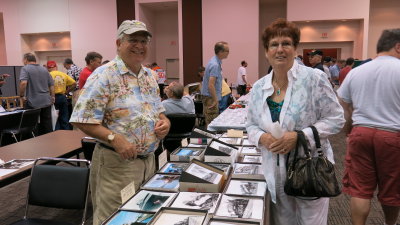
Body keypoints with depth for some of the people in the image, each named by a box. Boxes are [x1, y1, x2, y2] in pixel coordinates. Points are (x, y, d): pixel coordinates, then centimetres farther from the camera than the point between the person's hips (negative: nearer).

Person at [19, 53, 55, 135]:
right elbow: (51, 84, 12)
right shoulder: (44, 69, 13)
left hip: (33, 102, -5)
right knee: (47, 124, 10)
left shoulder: (25, 69, -5)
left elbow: (23, 83, -21)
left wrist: (21, 95, -10)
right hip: (46, 101, 5)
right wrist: (52, 96, 18)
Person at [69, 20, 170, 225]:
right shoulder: (104, 76, -14)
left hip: (148, 160, 7)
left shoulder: (149, 76, 9)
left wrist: (164, 121, -3)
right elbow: (82, 121, -18)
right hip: (116, 162, -7)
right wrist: (114, 139, -29)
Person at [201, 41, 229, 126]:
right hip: (211, 97, -10)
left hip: (212, 97, 10)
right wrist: (215, 100, -22)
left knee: (211, 122, 17)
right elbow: (211, 85, -27)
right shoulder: (215, 65, -22)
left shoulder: (216, 61, 10)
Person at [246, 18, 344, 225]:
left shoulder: (314, 78, -11)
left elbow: (335, 119, -9)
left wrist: (299, 136, -21)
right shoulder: (258, 88, 2)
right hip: (276, 173, 4)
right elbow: (251, 125, 9)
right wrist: (263, 137, -13)